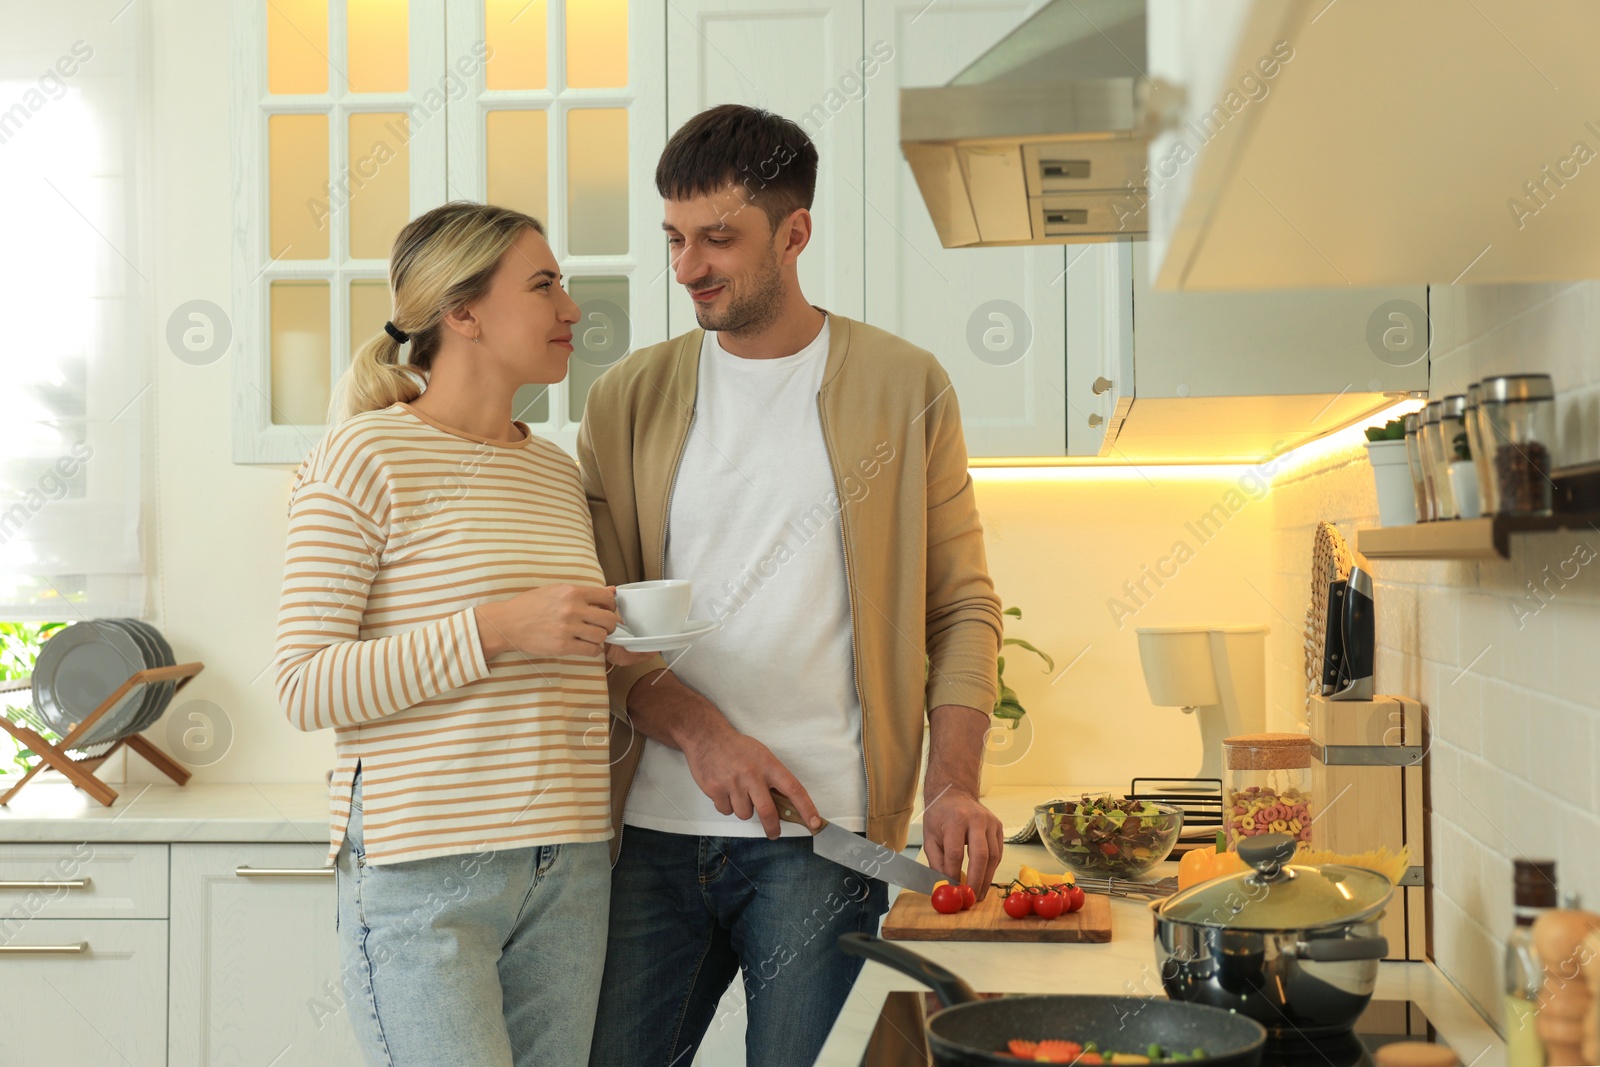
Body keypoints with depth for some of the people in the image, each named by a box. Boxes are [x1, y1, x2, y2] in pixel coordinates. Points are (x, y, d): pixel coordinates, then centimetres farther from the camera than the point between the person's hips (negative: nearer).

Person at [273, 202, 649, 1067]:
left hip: (569, 865, 7)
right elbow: (306, 686, -12)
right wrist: (496, 628, -19)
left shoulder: (559, 474, 15)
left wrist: (619, 645, 8)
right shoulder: (364, 455, -6)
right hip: (423, 870, -6)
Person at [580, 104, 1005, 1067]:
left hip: (821, 840, -2)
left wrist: (954, 785, -8)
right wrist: (700, 733, -11)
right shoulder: (629, 399, 8)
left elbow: (963, 608, 5)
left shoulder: (904, 388, 4)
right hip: (654, 832, 2)